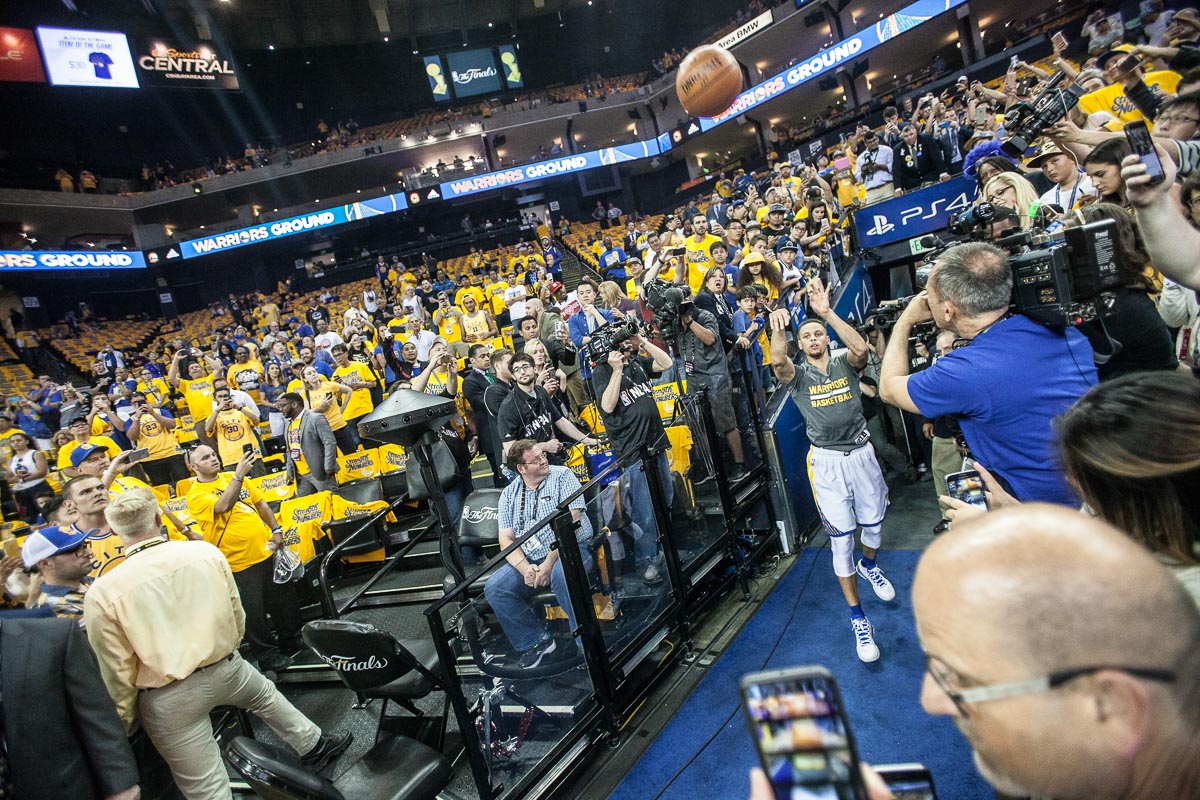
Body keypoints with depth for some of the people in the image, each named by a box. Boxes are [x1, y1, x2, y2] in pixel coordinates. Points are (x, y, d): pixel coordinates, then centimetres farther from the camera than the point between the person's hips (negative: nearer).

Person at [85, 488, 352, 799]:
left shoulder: (101, 593, -17)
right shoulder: (206, 552, -9)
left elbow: (116, 670, -10)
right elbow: (237, 615, 2)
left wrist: (125, 721, 7)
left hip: (169, 700, -2)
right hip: (225, 669, 3)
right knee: (266, 696, 33)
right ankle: (313, 746, 51)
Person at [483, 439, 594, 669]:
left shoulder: (562, 476, -1)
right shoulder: (509, 494, 9)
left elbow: (570, 522, -12)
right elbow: (506, 540, 4)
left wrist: (549, 563, -20)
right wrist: (525, 569, -16)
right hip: (527, 560, 4)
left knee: (560, 573, -36)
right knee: (494, 589, -17)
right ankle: (536, 641, -1)